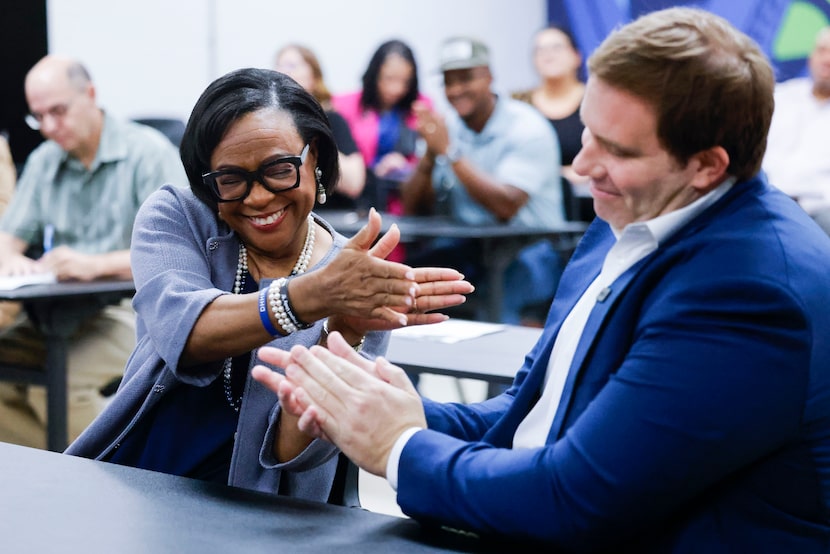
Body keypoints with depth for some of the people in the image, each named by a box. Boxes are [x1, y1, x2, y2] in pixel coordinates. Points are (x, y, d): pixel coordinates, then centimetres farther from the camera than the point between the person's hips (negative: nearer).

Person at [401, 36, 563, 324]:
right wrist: (430, 154, -14)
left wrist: (450, 151, -22)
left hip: (529, 247, -5)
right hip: (467, 246, 5)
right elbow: (413, 209, 3)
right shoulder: (446, 125, 6)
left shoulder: (527, 127, -11)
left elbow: (506, 208, -24)